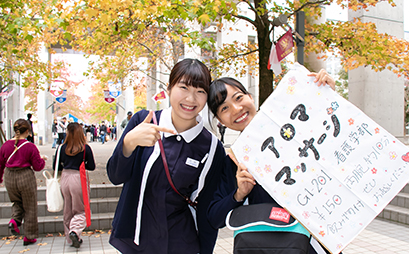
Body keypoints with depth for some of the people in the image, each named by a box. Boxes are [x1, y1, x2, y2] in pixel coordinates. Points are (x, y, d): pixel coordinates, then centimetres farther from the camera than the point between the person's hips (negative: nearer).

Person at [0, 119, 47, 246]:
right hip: (26, 178, -4)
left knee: (17, 202, 28)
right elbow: (38, 167, -9)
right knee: (30, 207, 11)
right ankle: (29, 237, 18)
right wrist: (42, 159, 11)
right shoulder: (30, 147, -14)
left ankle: (14, 220, 0)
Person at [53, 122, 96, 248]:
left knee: (68, 211, 16)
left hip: (65, 179, 3)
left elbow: (56, 167, 5)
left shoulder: (62, 148, -2)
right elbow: (92, 167, -3)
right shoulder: (86, 148, -9)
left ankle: (70, 238, 23)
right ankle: (75, 231, -13)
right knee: (80, 210, 10)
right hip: (79, 179, -3)